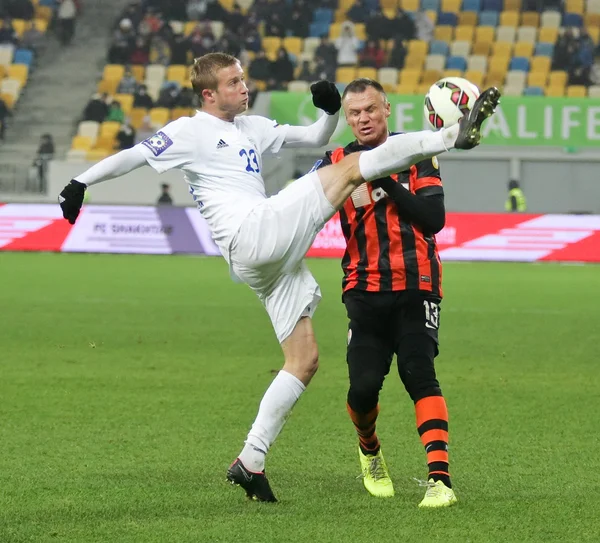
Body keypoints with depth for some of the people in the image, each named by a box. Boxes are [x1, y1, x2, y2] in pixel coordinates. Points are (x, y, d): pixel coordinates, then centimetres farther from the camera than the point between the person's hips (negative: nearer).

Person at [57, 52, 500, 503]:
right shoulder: (191, 132, 4)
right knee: (353, 167, -11)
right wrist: (81, 183, -8)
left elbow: (315, 138, 30)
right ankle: (454, 136, -20)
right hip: (251, 236, -9)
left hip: (272, 258, 9)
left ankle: (251, 462, 8)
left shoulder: (252, 128, 26)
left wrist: (331, 111, 11)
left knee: (305, 360, 8)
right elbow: (132, 157, 0)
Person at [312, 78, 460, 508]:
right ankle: (369, 452, 29)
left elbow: (434, 218, -9)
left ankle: (440, 479, -22)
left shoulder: (416, 155, 2)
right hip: (365, 291, 2)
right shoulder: (337, 163, 7)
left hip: (416, 286, -2)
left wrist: (389, 184, -17)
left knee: (420, 375, -17)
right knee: (363, 387, -4)